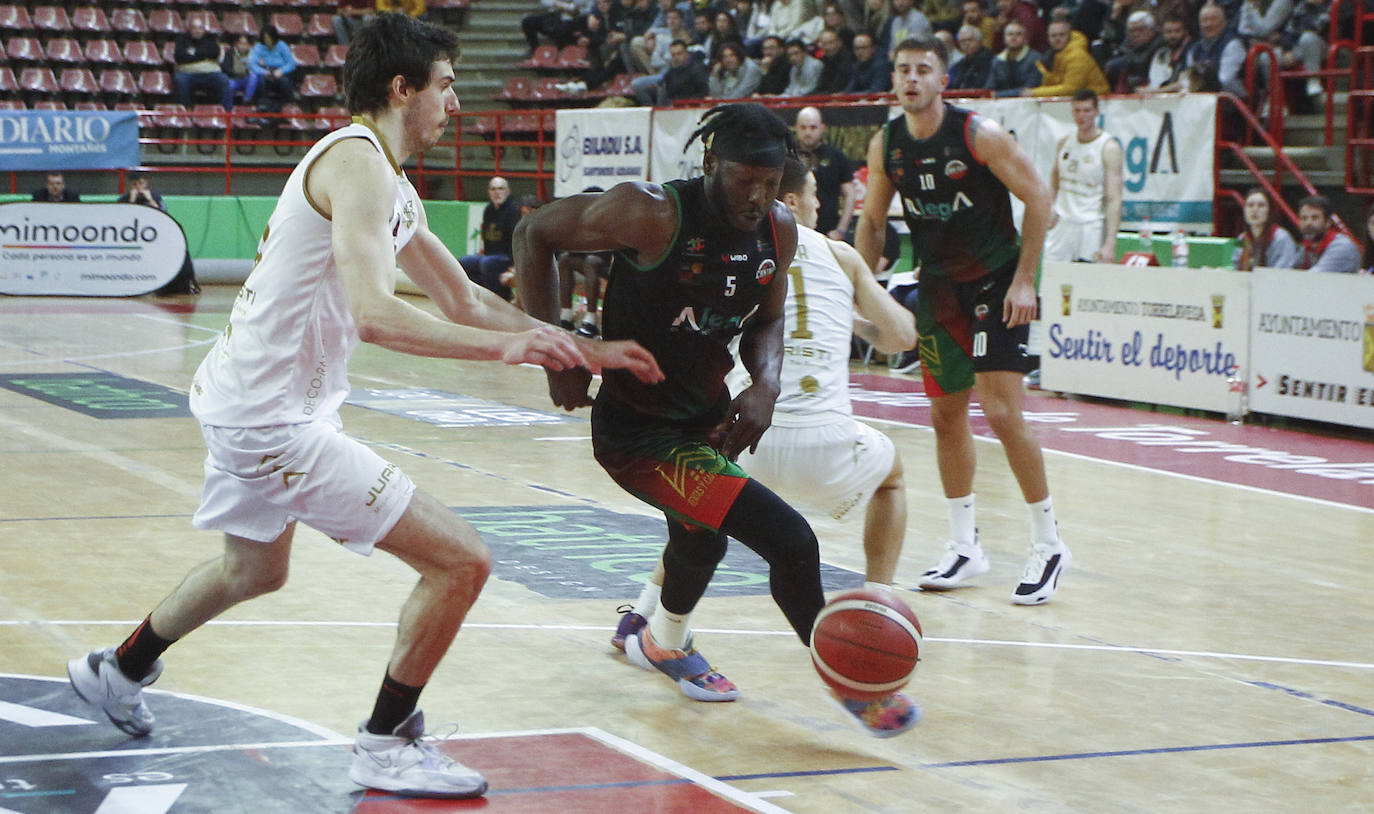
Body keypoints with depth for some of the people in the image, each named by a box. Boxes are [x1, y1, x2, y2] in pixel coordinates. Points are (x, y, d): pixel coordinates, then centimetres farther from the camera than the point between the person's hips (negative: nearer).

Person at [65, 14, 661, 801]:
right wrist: (507, 346, -33)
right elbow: (375, 314, -32)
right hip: (273, 419, -11)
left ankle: (119, 671, 53)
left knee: (254, 569, 35)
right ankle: (387, 743, 5)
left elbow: (467, 302, 20)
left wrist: (589, 350, 16)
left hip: (247, 406, 11)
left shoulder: (394, 187, 13)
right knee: (462, 561, -10)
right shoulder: (357, 162, -19)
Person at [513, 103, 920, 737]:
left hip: (706, 413, 9)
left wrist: (766, 384, -10)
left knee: (702, 536, 35)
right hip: (637, 430, -9)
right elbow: (535, 234, -14)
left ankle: (662, 641, 67)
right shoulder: (654, 215, -25)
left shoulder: (778, 231, -5)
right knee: (790, 541, -20)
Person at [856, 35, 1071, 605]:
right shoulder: (886, 145, -2)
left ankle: (1048, 545, -1)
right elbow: (872, 221, 11)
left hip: (996, 280, -6)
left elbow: (1038, 198, -13)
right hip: (939, 285, 6)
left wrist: (1024, 280, -17)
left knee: (1002, 413, -13)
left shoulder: (980, 135, -17)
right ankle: (965, 547, 21)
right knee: (946, 415, 9)